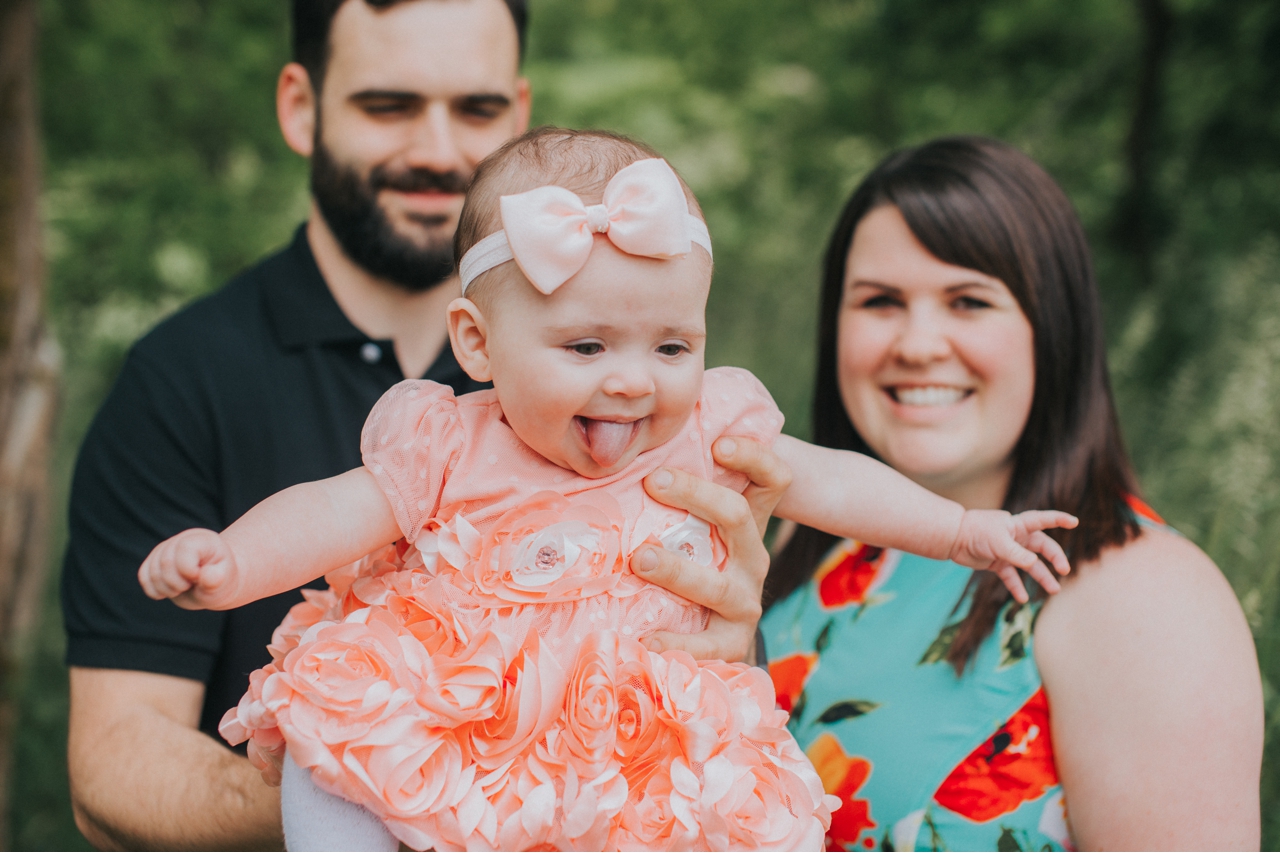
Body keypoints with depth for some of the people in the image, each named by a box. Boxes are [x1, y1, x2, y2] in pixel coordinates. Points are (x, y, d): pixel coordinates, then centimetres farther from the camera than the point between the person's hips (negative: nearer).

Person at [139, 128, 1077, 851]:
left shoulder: (705, 436, 4)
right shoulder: (451, 449, -2)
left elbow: (825, 480, 12)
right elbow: (334, 515, -6)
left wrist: (962, 527, 10)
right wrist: (226, 562, -23)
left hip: (640, 750, 2)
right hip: (451, 723, -1)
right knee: (326, 733, -23)